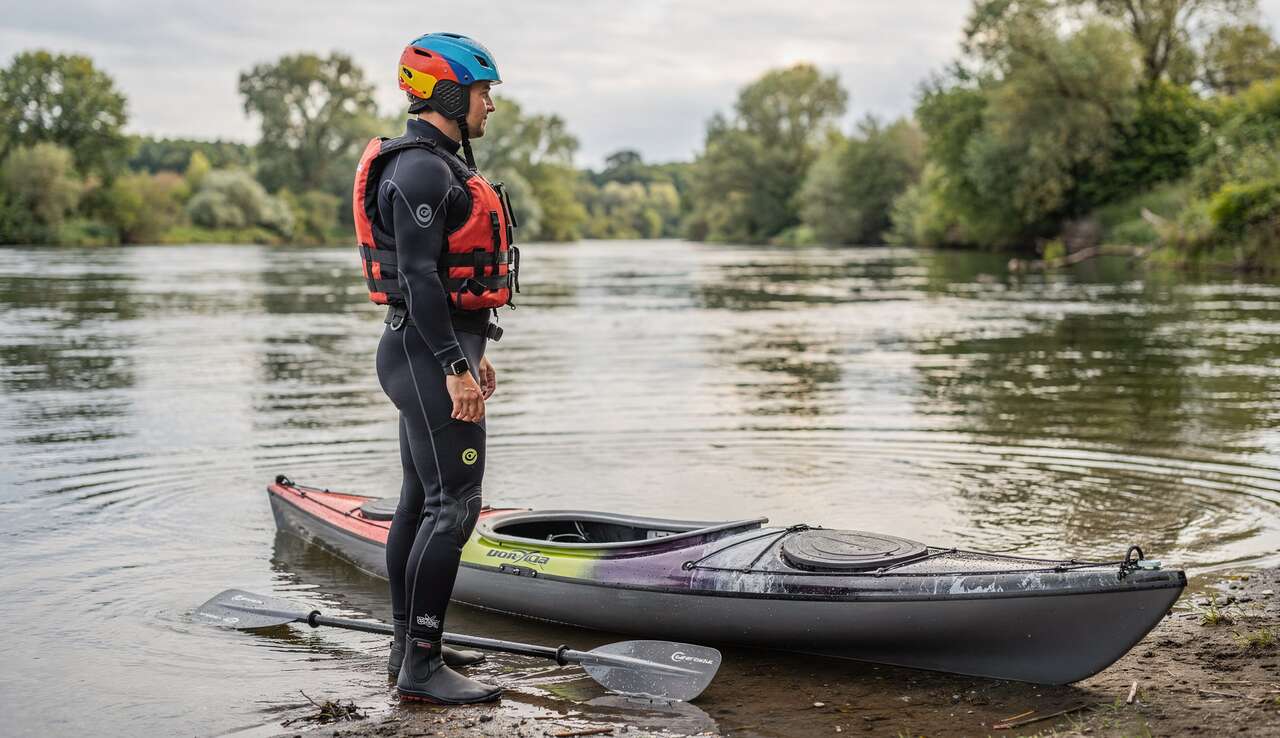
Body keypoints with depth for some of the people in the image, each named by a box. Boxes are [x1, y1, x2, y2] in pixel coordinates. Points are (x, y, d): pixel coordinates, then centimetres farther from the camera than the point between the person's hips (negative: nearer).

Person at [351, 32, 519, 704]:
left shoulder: (433, 164, 19)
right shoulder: (422, 168, -15)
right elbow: (418, 277, -22)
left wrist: (470, 351, 25)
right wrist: (455, 366, -24)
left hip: (434, 351, 11)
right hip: (431, 354, -11)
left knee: (421, 499, 13)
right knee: (453, 505, -11)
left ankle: (409, 647, 22)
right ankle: (421, 666, -7)